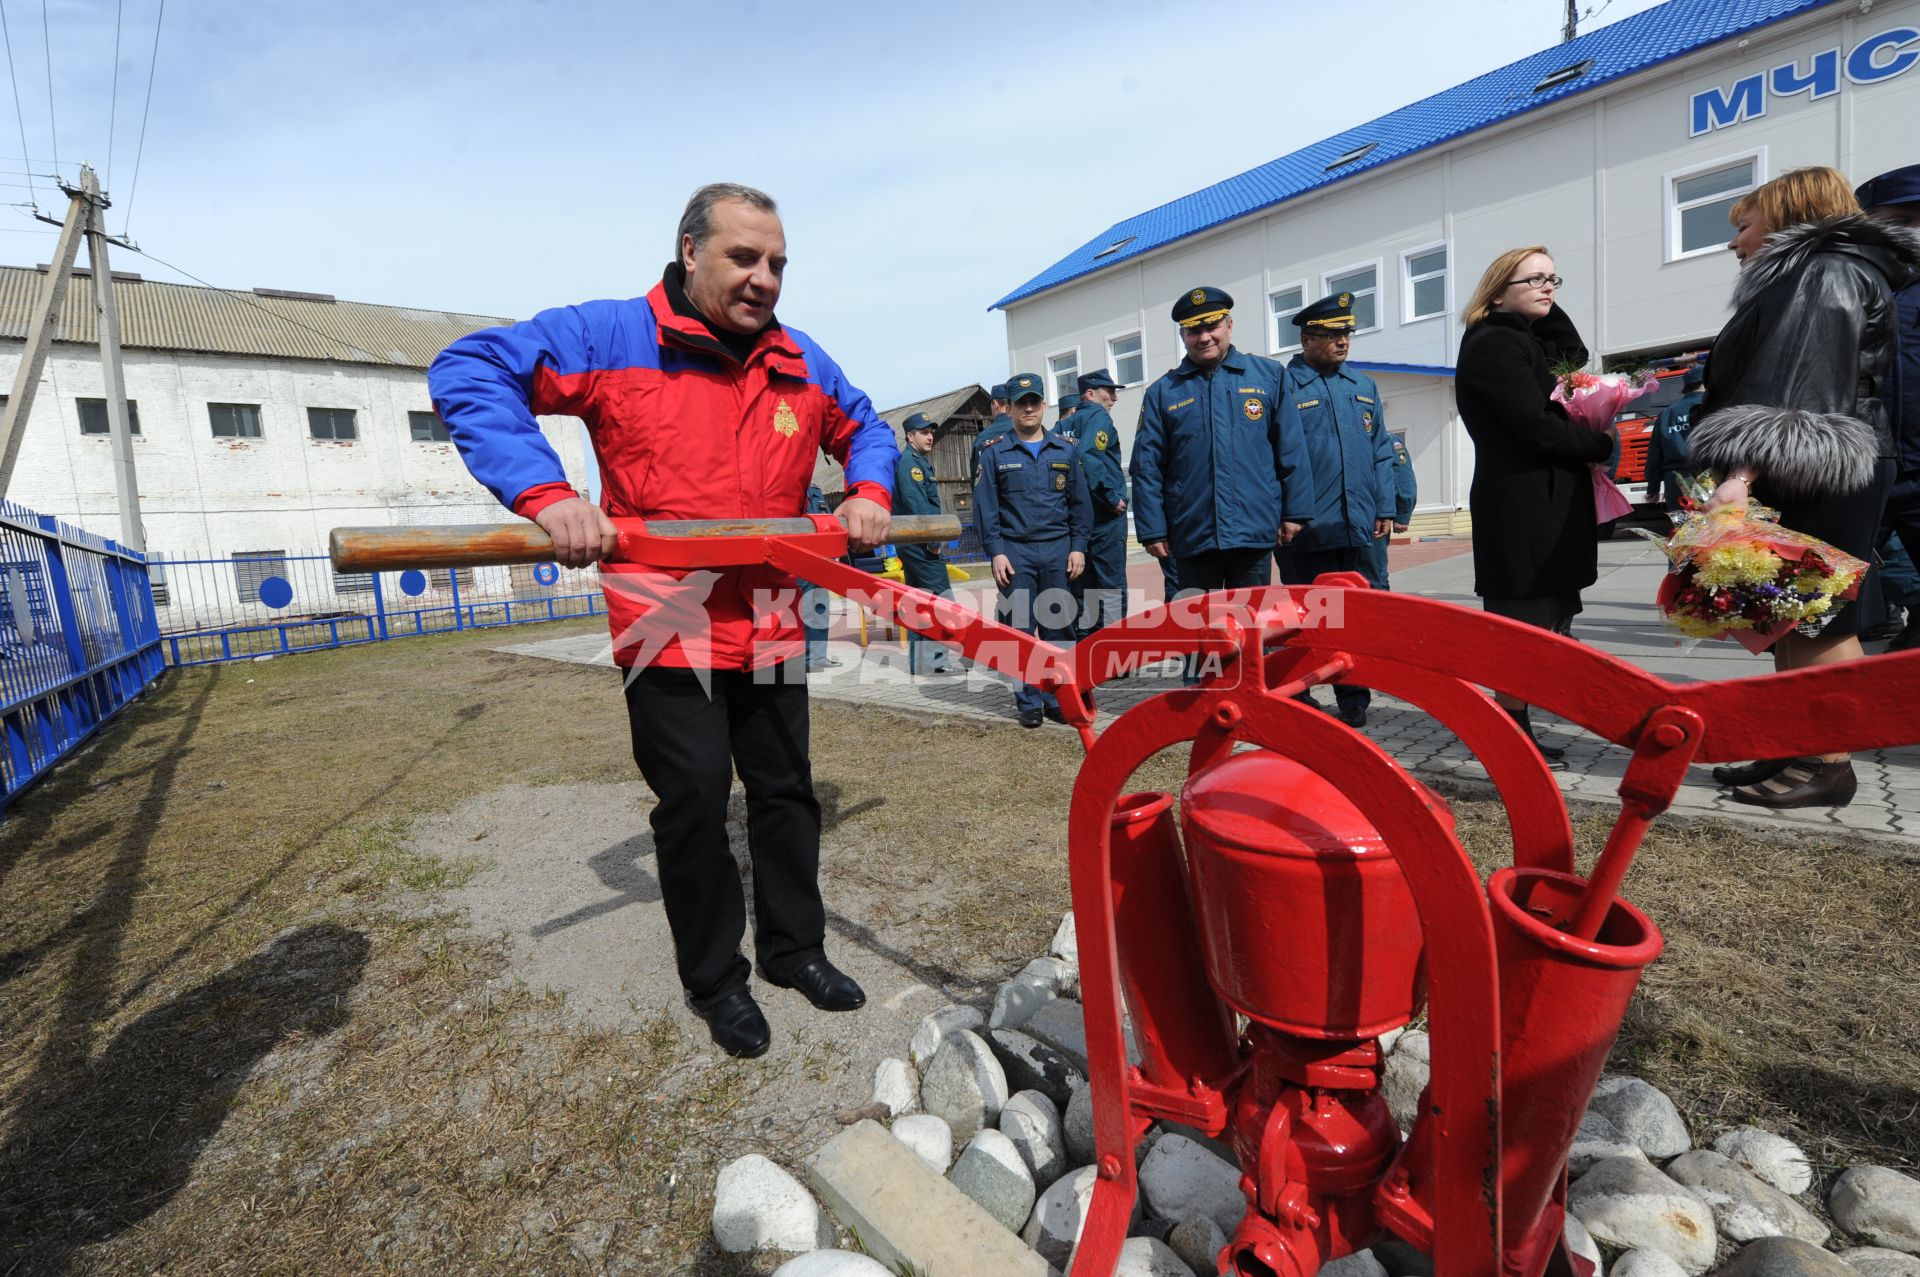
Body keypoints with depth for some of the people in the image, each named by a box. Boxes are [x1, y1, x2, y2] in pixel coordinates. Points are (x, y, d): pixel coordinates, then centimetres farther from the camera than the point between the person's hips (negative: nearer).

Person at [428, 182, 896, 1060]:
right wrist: (543, 494, -27)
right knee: (694, 804, 1)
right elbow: (468, 371, -12)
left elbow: (864, 428, 23)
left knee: (787, 791, 14)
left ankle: (794, 947, 35)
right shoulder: (610, 337, -7)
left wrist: (868, 491, 1)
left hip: (771, 626, 5)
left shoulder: (802, 364, 8)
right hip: (668, 630, -5)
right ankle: (714, 982, 24)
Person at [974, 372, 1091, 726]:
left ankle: (1058, 698, 13)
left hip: (1058, 550, 2)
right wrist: (996, 552, -8)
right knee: (1021, 630, 0)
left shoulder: (1064, 451, 11)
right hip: (1015, 552, -2)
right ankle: (1028, 702, 9)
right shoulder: (994, 453, 5)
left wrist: (1078, 547, 1)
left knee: (1059, 628, 3)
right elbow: (986, 506, 1)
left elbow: (1079, 502, 10)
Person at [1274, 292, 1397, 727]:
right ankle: (1296, 695, 18)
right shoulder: (1284, 385, -3)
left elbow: (1380, 451, 16)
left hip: (1355, 525, 5)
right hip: (1305, 528, -5)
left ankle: (1353, 699, 18)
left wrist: (1385, 507, 9)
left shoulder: (1363, 386, 15)